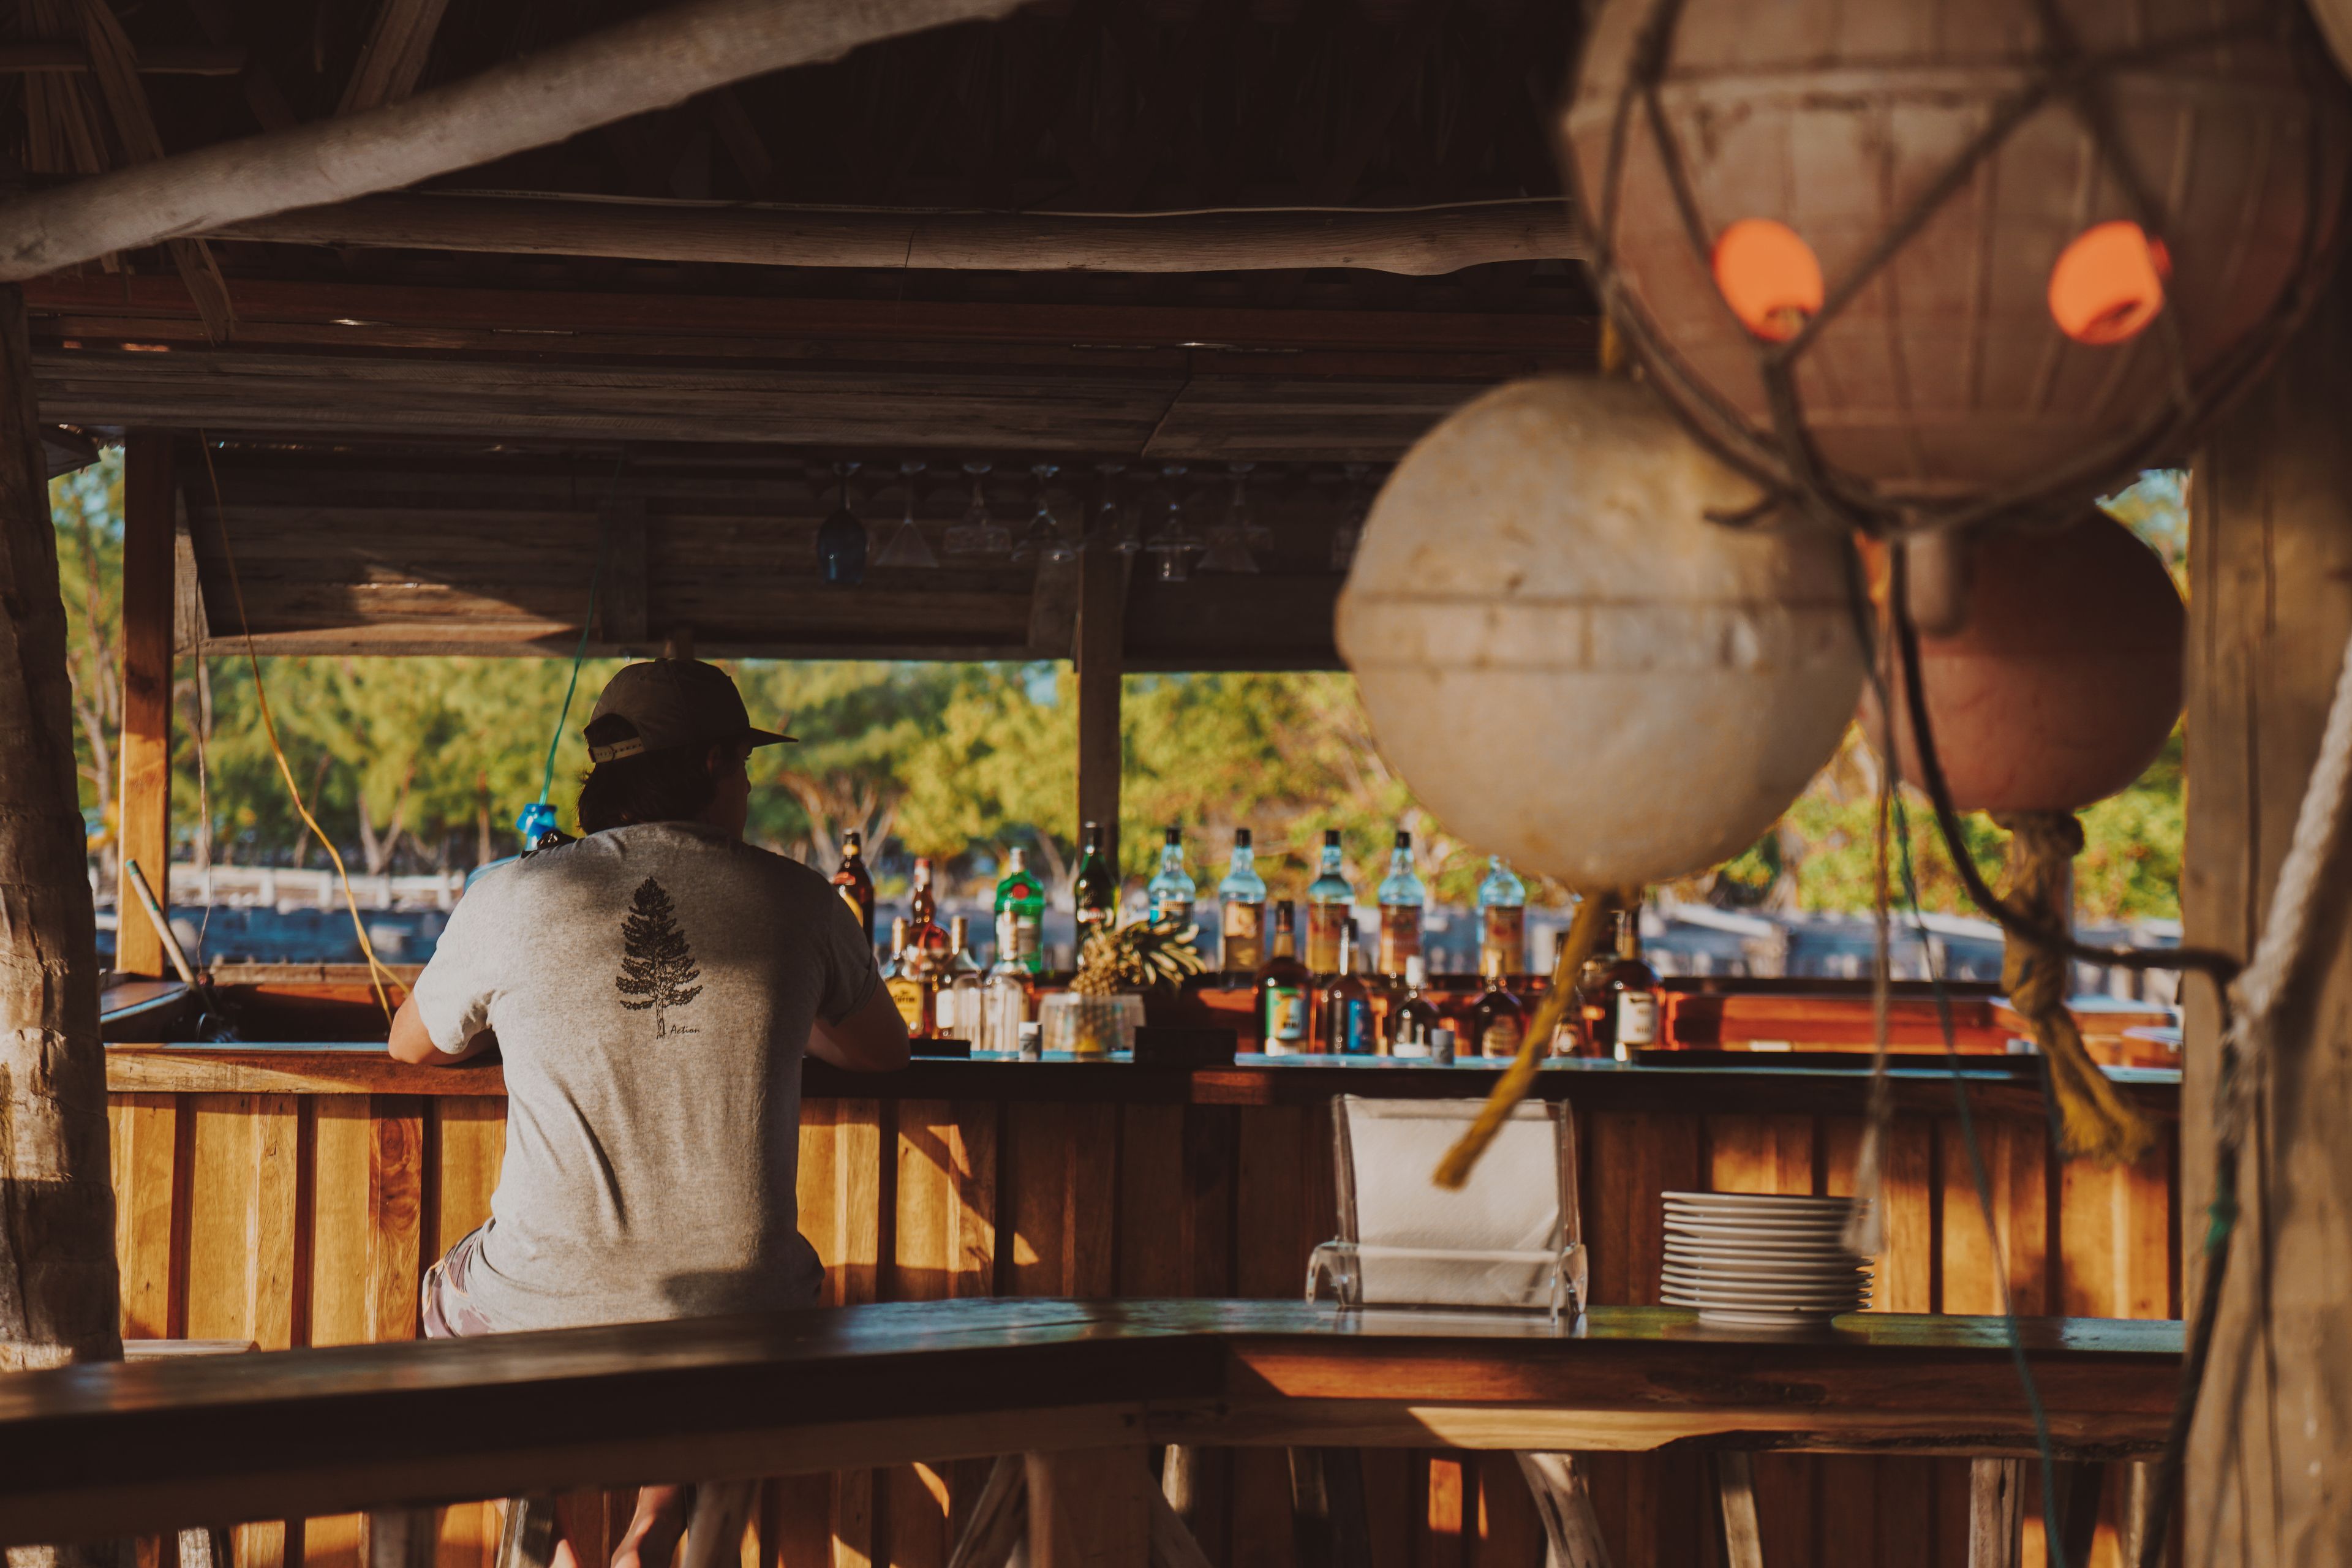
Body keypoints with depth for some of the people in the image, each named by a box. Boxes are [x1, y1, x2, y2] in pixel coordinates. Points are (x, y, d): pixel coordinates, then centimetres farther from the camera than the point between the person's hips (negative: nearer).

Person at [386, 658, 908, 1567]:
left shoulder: (511, 899, -4)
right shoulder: (796, 902, -1)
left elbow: (413, 1045, 16)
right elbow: (882, 1051, 19)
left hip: (544, 1319, 0)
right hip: (737, 1313, 1)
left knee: (448, 1291, 35)